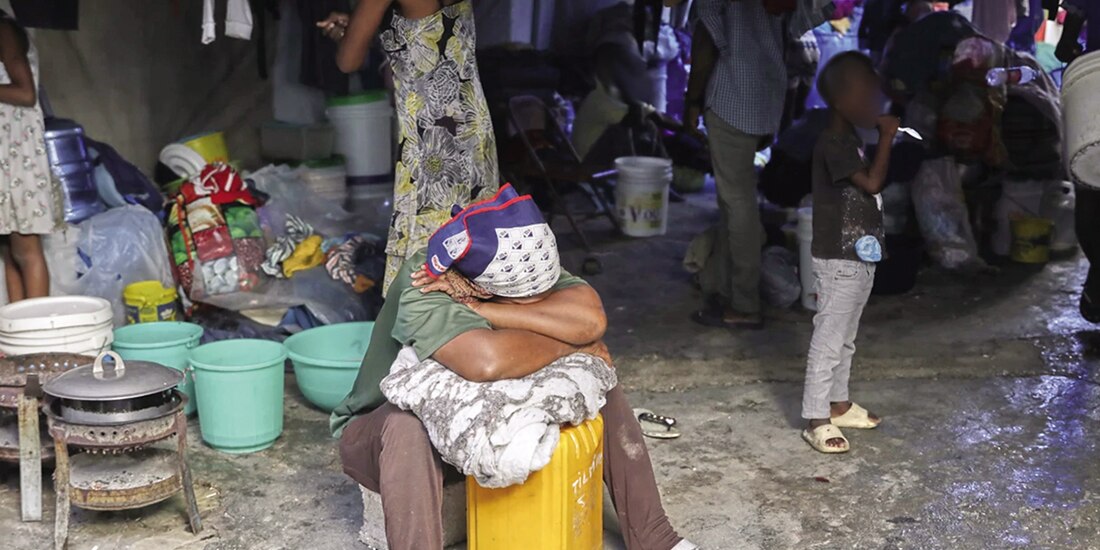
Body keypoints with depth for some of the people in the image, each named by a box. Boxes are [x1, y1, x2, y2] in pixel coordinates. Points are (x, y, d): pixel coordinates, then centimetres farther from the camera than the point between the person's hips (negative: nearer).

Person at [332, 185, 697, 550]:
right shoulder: (422, 287, -34)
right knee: (408, 426, -41)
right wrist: (572, 346, -33)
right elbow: (488, 361, -51)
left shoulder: (518, 265, -17)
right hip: (382, 432, -5)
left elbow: (590, 319, -33)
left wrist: (477, 309, -36)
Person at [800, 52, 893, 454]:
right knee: (828, 340, -4)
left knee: (845, 337, 19)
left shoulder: (851, 139, 12)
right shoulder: (833, 144, -19)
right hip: (839, 260, -10)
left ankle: (838, 405, 32)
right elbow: (872, 183, -26)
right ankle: (816, 420, 2)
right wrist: (887, 137, -19)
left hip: (859, 258, 10)